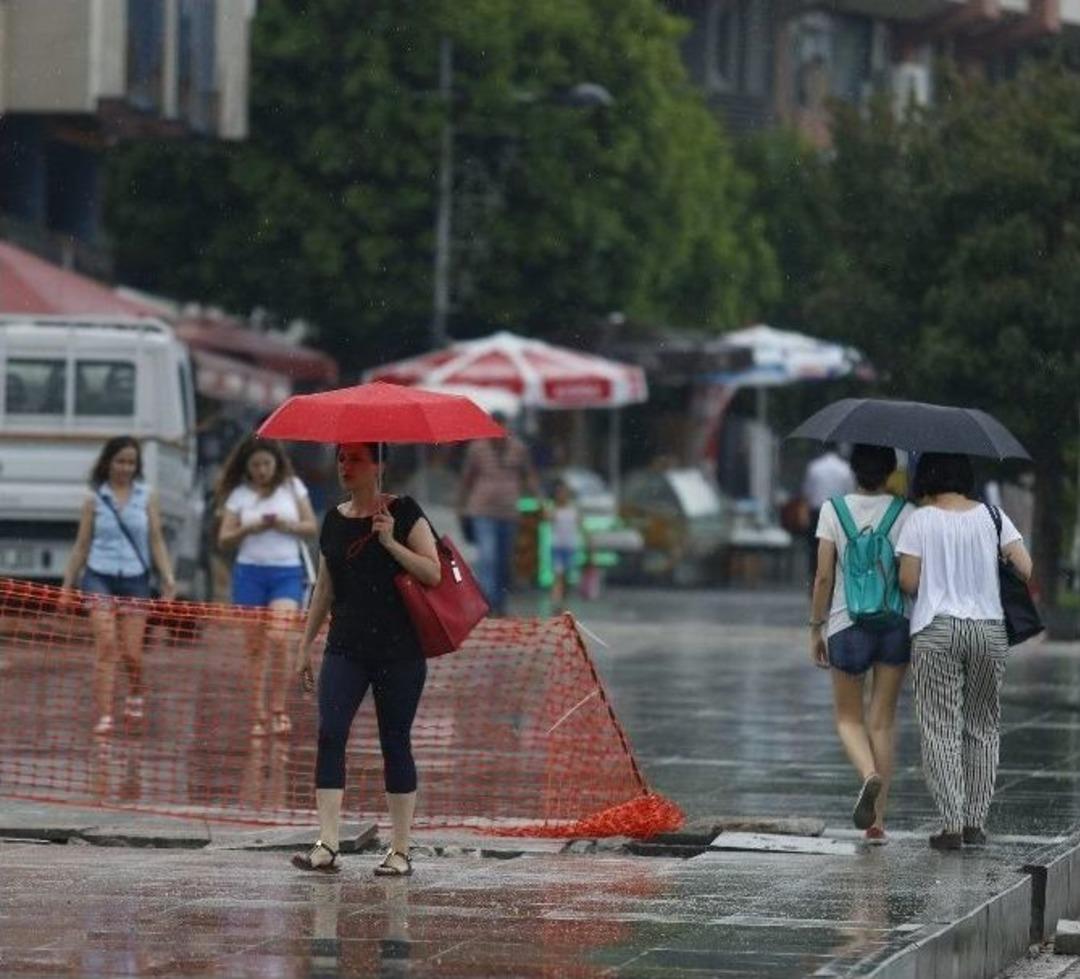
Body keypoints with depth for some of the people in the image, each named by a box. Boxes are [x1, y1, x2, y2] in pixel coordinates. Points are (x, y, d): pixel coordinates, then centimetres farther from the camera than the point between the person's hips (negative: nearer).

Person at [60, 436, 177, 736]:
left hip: (135, 579, 1)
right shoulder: (95, 499, 5)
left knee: (131, 653, 1)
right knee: (106, 646, -14)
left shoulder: (147, 497, 6)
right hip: (100, 577, -1)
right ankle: (104, 717, -16)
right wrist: (67, 584, 9)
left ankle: (135, 695, 34)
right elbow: (82, 545, 10)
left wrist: (168, 578, -8)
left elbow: (156, 541, 4)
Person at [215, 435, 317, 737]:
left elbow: (312, 528, 7)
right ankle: (258, 715, 1)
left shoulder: (292, 487, 6)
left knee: (278, 636, -18)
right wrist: (250, 528, -14)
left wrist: (285, 525, -11)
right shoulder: (239, 494, 5)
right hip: (250, 572, 1)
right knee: (256, 646, -1)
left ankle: (278, 709, -10)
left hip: (287, 573, -1)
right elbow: (224, 540, 3)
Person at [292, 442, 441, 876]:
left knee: (395, 743, 1)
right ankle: (326, 845, -16)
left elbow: (433, 573, -8)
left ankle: (400, 851, 7)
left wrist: (390, 542, -17)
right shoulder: (334, 520, 12)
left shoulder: (403, 512, -1)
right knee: (330, 734, -12)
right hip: (346, 649, 4)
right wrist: (305, 644, 17)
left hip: (399, 649, -4)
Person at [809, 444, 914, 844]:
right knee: (883, 720, 8)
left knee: (849, 717, 12)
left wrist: (816, 627, 4)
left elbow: (824, 576, -6)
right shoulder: (906, 514, -4)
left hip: (848, 625, -1)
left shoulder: (833, 510, -4)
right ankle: (877, 819, 6)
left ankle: (870, 774, -20)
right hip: (895, 624, 1)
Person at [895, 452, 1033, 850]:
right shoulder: (991, 516, 2)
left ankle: (952, 824, -8)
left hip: (936, 630, -2)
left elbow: (908, 581, -6)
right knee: (982, 728, 13)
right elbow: (1026, 567, -4)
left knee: (941, 730, 1)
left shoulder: (920, 521, -4)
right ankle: (976, 822, 11)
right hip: (989, 628, 3)